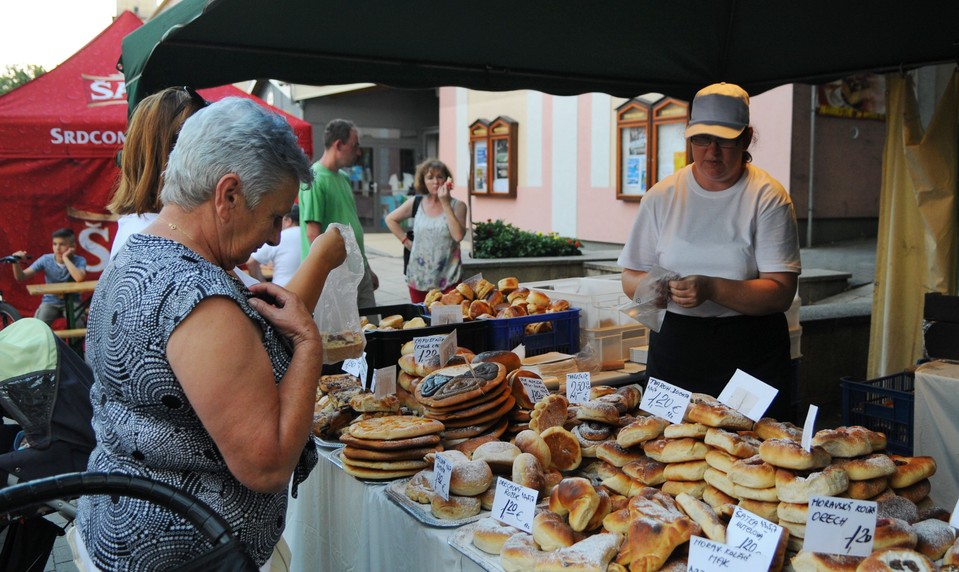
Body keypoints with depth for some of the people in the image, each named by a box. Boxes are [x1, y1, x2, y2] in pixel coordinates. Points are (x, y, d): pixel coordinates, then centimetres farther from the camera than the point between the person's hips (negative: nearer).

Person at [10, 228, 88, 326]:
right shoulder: (46, 260, -6)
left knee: (78, 326, -29)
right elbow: (21, 277, -8)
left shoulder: (79, 260, -12)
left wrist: (65, 258, -25)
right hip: (50, 302, 2)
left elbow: (79, 278, -33)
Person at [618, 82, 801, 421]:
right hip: (674, 349, 2)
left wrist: (711, 289, -25)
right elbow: (630, 277, 6)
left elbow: (781, 292, -12)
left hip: (751, 356, -2)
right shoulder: (661, 196, 4)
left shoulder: (768, 198, -4)